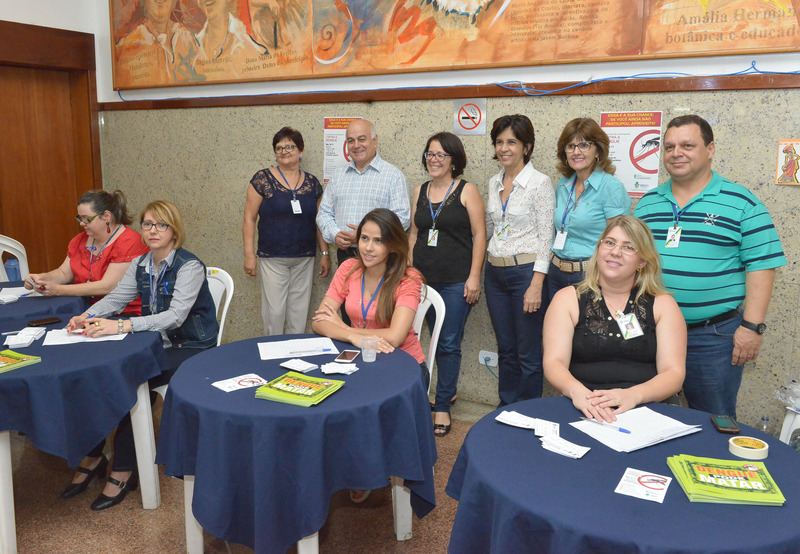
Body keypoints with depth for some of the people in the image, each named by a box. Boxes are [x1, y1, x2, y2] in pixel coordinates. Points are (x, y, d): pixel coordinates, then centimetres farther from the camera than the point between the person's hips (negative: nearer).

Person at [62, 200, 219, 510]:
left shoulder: (189, 266, -17)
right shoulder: (141, 265, 9)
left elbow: (175, 316, -28)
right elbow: (116, 297, 5)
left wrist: (122, 326, -36)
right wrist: (87, 317, -17)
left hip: (189, 349, -7)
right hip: (156, 343, 7)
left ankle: (124, 472, -12)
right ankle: (93, 457, 1)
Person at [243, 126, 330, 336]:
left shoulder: (312, 183, 7)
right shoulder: (263, 179, -3)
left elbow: (319, 222, 12)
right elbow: (249, 218, -2)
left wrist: (325, 253, 9)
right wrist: (249, 254, -8)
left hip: (304, 259, 3)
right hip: (272, 258, -3)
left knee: (299, 312, 8)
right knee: (274, 311, -3)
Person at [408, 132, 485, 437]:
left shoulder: (467, 191, -3)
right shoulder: (419, 192, 12)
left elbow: (479, 234, -6)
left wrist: (474, 277, -12)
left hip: (456, 281, -4)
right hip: (423, 279, 5)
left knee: (449, 344, -1)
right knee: (437, 340, 11)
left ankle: (442, 406, 9)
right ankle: (450, 387, 31)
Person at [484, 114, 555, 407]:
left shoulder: (540, 183, -9)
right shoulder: (494, 183, 10)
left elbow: (546, 238, -13)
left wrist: (536, 285, -18)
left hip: (526, 271, -6)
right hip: (495, 271, 6)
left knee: (528, 355, 2)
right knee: (505, 349, 16)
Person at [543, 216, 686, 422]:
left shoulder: (663, 305, 11)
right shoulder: (567, 299, 10)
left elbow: (674, 373, 0)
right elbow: (554, 363, -2)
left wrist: (633, 395, -21)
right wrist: (577, 391, -25)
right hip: (583, 413, 0)